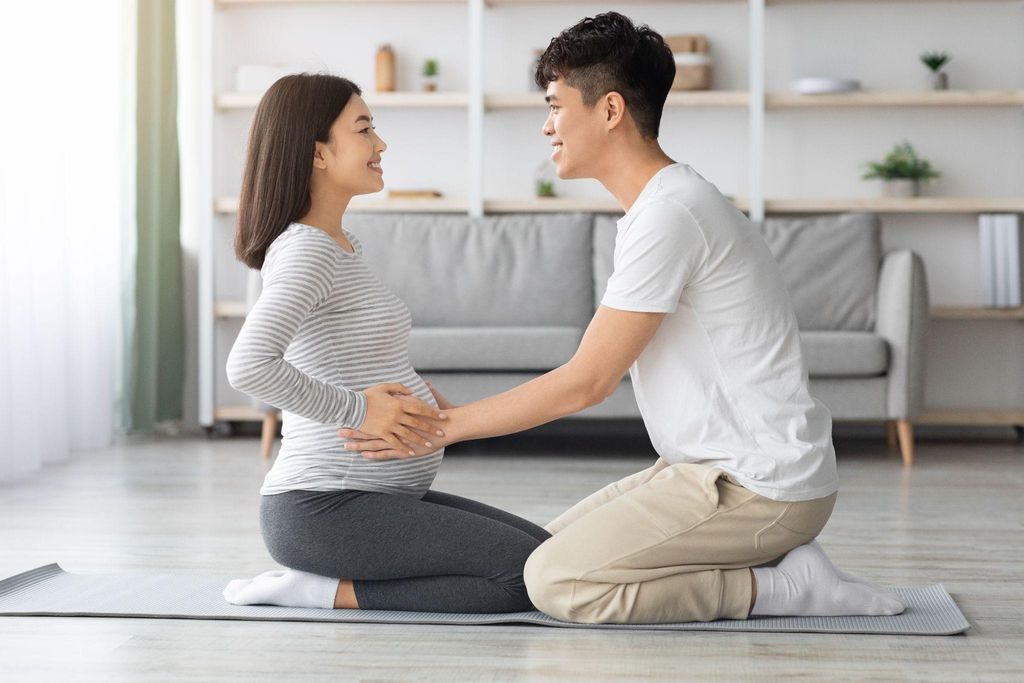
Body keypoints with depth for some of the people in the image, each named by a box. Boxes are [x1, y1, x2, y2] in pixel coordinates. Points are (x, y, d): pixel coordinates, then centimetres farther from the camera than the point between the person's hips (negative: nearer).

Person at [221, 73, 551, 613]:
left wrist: (426, 400, 8)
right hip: (321, 506, -10)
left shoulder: (342, 246, 16)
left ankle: (332, 589, 4)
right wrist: (358, 411, -22)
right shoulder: (306, 250, -14)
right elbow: (248, 367, -30)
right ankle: (324, 591, -10)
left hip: (384, 496, 10)